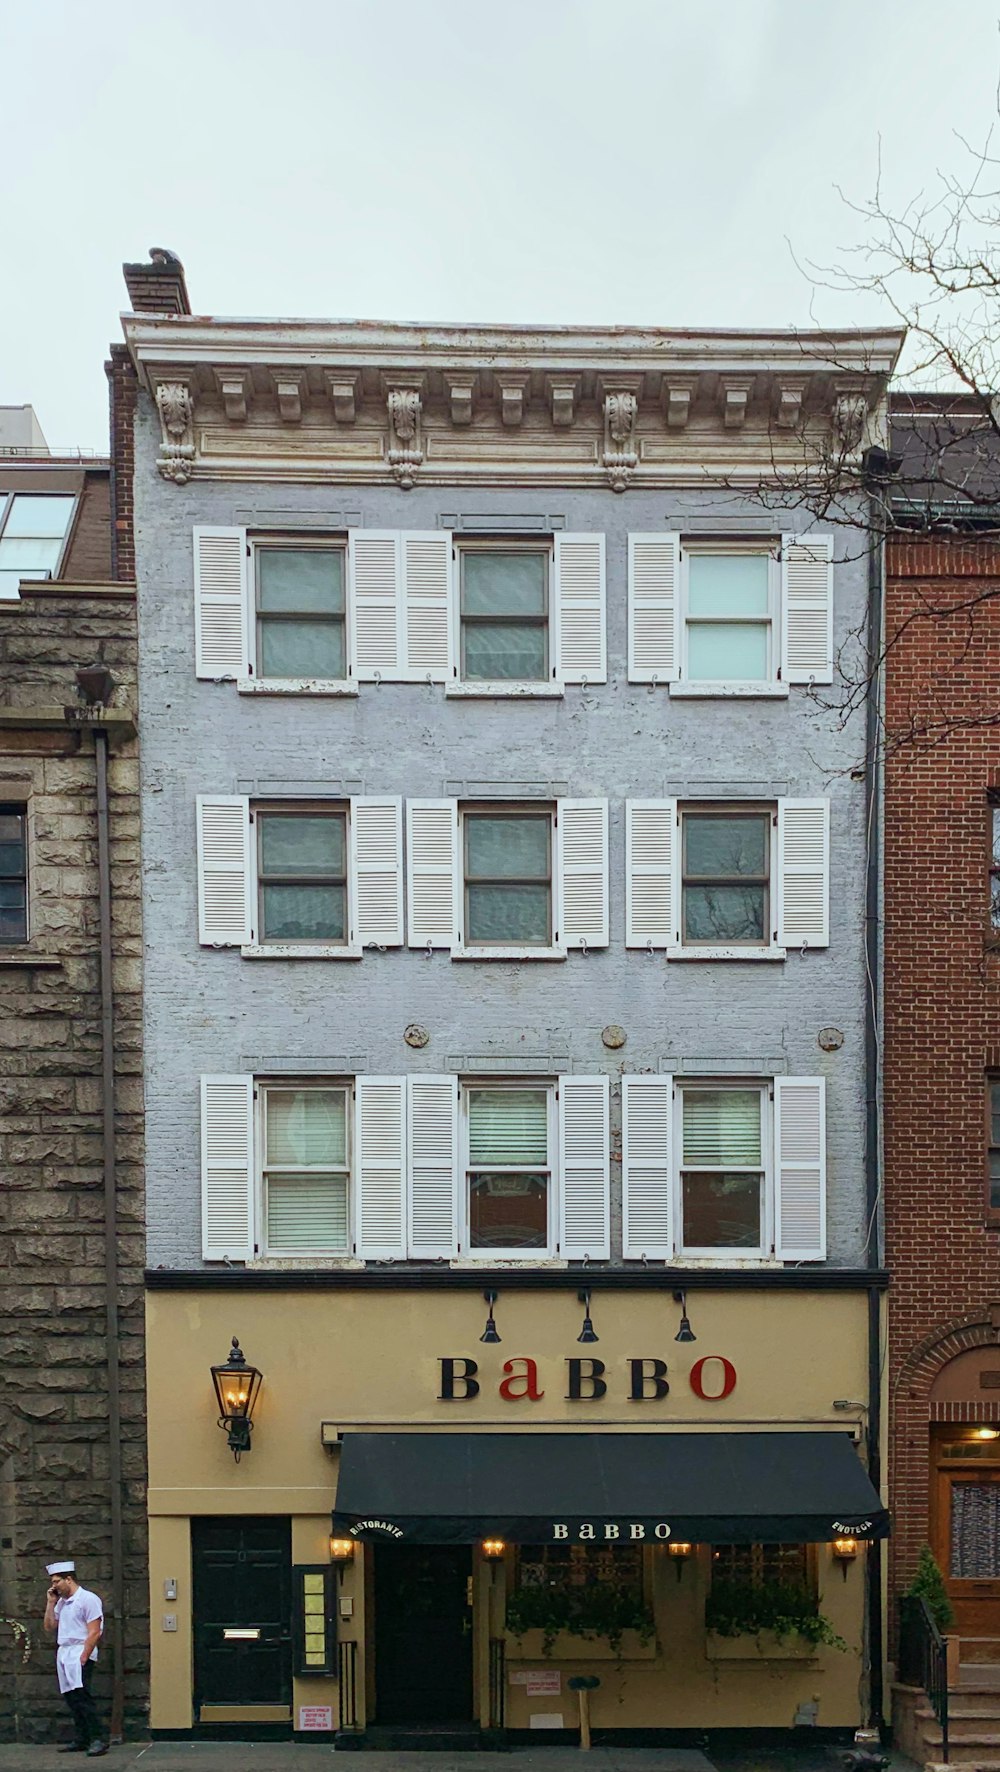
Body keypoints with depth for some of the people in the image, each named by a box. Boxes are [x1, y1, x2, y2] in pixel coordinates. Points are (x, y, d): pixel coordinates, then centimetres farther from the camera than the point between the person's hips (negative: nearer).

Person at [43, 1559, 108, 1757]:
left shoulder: (88, 1599, -8)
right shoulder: (61, 1602, 18)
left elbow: (94, 1632, -13)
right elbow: (50, 1627, 17)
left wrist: (83, 1658, -18)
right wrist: (50, 1603, 8)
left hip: (80, 1653, -8)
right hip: (63, 1654, 8)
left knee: (82, 1696, -17)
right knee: (71, 1698, 7)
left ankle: (97, 1740, -16)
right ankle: (80, 1740, 13)